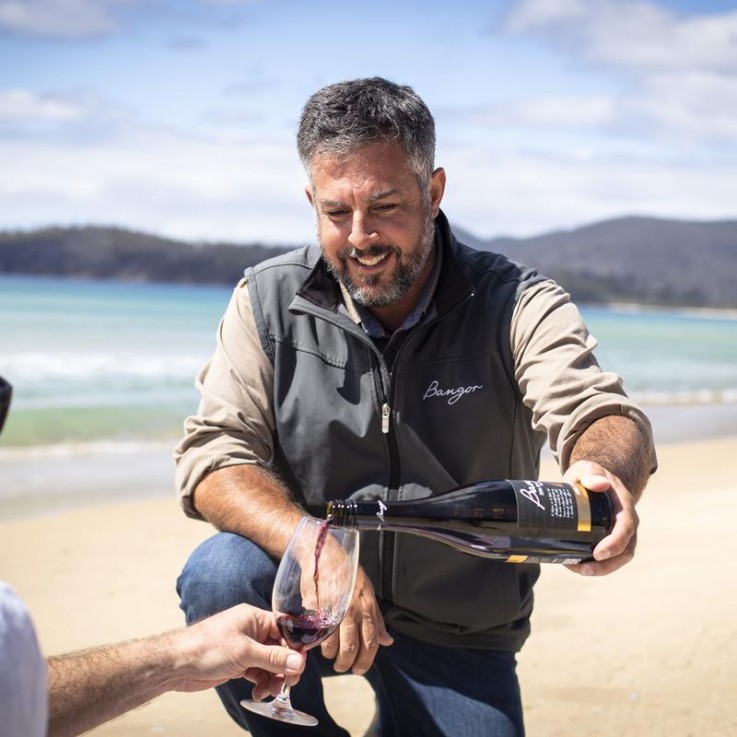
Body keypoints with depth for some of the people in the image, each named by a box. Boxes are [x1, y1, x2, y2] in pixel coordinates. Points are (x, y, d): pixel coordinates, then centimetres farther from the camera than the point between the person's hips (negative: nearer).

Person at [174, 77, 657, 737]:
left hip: (457, 634, 1)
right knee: (219, 577, -28)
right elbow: (214, 455, -12)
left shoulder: (517, 304, -10)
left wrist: (607, 475, -51)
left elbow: (602, 416, -24)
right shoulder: (269, 303, -7)